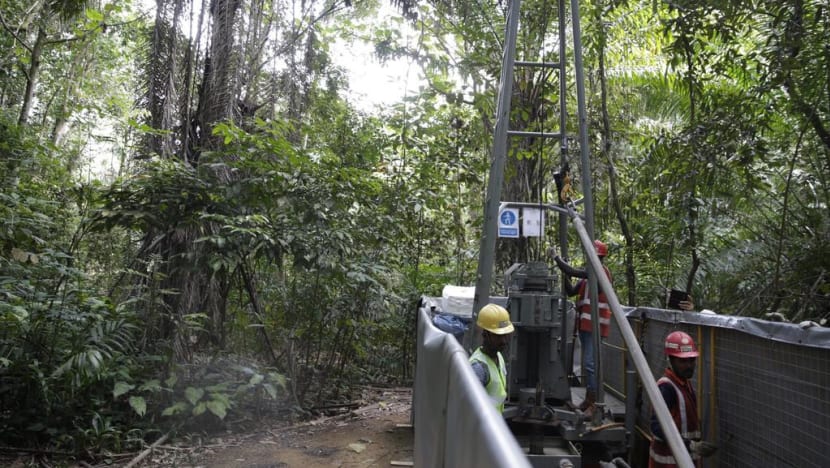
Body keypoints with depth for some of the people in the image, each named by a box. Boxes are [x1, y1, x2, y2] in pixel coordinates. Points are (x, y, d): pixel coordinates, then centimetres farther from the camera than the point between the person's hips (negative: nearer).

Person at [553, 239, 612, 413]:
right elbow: (571, 291, 16)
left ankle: (593, 400, -10)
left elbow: (574, 272, -20)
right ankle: (590, 398, 20)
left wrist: (557, 258, -8)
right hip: (585, 324, 10)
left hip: (595, 325, -10)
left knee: (589, 363, -14)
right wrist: (564, 275, 2)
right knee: (588, 362, 13)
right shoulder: (590, 273, 19)